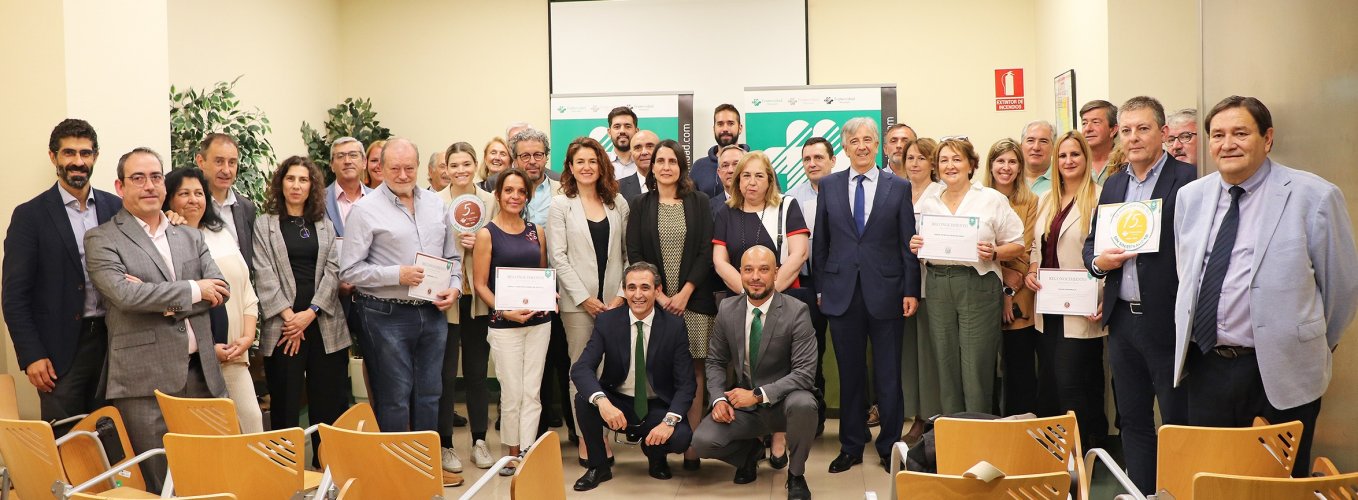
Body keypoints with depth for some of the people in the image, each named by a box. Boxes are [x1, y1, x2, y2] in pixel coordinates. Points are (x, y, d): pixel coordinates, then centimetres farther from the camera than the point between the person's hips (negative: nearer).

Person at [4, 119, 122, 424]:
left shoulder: (116, 208, 7)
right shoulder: (30, 215, -2)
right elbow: (15, 294, -3)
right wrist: (31, 356, -8)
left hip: (112, 341, 3)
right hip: (61, 349, -3)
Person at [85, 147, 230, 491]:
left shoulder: (190, 236, 16)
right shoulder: (101, 239, 1)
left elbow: (219, 289, 4)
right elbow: (123, 293, -15)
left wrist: (161, 300, -9)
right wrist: (192, 290, -7)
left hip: (202, 374, 5)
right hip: (145, 383, -4)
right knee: (158, 484, 1)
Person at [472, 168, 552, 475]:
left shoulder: (536, 232, 8)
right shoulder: (487, 234, -3)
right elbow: (480, 285, -5)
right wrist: (505, 311, -17)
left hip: (538, 320, 4)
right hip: (504, 324, -3)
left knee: (532, 392, 4)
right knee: (512, 394, 3)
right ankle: (513, 453, 19)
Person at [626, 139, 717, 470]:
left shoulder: (699, 202, 7)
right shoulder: (640, 205, 8)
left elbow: (706, 252, 1)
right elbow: (634, 254, 3)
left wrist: (684, 293, -9)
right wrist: (659, 295, -7)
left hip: (693, 299, 0)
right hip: (654, 300, 0)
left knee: (693, 371, -3)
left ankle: (692, 446, 0)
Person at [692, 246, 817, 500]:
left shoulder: (796, 312, -14)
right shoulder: (727, 309, -2)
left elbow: (805, 373, -19)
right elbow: (715, 361, 7)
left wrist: (758, 394, -27)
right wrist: (719, 398, -11)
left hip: (782, 403, -3)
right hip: (741, 405, 3)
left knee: (803, 404, -36)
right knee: (702, 441, -20)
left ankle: (796, 475, -6)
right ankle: (750, 450, 16)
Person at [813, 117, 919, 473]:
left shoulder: (899, 187, 2)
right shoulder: (829, 185, 6)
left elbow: (908, 243, 2)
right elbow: (821, 242, 8)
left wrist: (911, 291, -2)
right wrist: (820, 287, 6)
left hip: (885, 292, -1)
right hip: (842, 292, 1)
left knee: (888, 375, 7)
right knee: (850, 374, 9)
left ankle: (890, 446, 20)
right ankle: (851, 446, 21)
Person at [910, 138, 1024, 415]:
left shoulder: (992, 199, 1)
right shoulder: (928, 203, 13)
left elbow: (1017, 245, 1)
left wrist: (994, 253, -17)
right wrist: (915, 247, -1)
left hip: (978, 285, -4)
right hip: (938, 286, 4)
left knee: (976, 368, -3)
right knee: (945, 364, 8)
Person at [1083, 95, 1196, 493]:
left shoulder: (1187, 179, -8)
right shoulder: (1113, 185, 13)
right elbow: (1091, 243, 17)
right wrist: (1098, 260, -5)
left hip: (1168, 320, -6)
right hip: (1123, 320, 6)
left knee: (1179, 422, 4)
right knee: (1133, 421, 15)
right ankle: (1140, 492, 25)